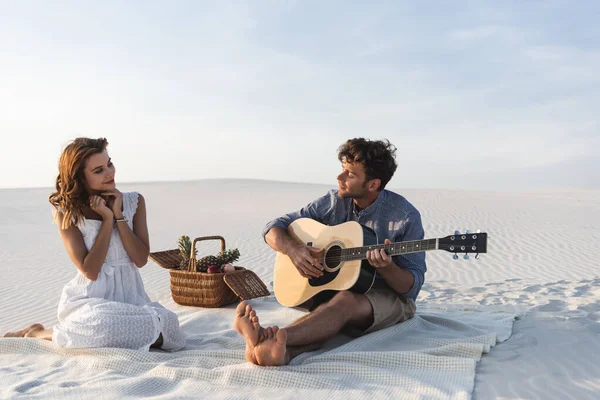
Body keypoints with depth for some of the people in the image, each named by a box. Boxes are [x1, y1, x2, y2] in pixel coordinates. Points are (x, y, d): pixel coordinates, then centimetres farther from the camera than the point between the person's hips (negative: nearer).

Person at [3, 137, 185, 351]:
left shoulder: (134, 202, 4)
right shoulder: (67, 212, -2)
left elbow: (141, 259, -3)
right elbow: (90, 271, -10)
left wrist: (119, 215, -10)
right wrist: (107, 219, -13)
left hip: (131, 296, 4)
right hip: (89, 299, -4)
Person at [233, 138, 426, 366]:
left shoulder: (405, 217, -12)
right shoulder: (333, 202, -1)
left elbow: (412, 286, -10)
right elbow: (274, 228, 3)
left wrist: (386, 267, -31)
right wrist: (293, 249, -19)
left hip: (388, 298, -4)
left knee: (346, 300, -37)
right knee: (328, 320, -34)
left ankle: (265, 340, -59)